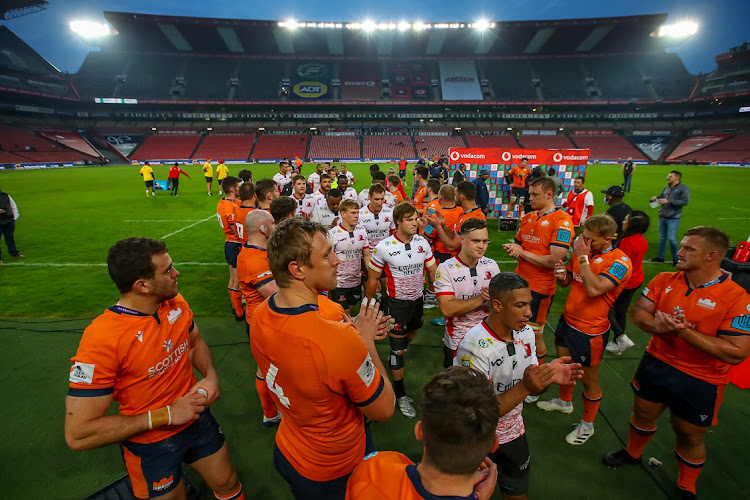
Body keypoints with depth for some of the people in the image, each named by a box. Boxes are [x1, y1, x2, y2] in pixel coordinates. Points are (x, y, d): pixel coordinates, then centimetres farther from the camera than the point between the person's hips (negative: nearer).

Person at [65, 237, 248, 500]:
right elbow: (77, 434, -24)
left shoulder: (176, 303, -12)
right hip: (150, 444, -4)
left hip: (198, 417, 5)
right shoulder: (101, 338, -29)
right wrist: (165, 415, -24)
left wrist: (210, 375, -11)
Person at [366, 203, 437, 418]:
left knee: (410, 338, 24)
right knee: (398, 350, 3)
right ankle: (400, 395, 21)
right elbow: (372, 279, -8)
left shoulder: (423, 242, -6)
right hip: (396, 303, -5)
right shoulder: (383, 247, -18)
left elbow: (433, 272, 4)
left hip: (417, 300, 5)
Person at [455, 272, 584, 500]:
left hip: (515, 433, 5)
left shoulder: (526, 333, -9)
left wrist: (549, 377, -20)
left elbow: (532, 389, 1)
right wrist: (524, 387, -36)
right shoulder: (473, 347, -31)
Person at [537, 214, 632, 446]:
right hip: (568, 320, 7)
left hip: (590, 329, -7)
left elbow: (595, 289, -32)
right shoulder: (582, 252, 1)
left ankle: (587, 425, 32)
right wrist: (561, 275, -11)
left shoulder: (619, 261, -19)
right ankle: (564, 401, 48)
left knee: (589, 378, 11)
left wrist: (583, 258, -26)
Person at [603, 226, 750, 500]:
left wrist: (685, 332, -31)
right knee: (643, 414, 23)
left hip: (699, 381, -3)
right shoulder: (664, 280, -7)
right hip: (656, 362, 4)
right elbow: (638, 313, -5)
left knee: (689, 436, 17)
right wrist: (658, 326, -25)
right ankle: (632, 453, 52)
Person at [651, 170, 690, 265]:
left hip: (673, 218, -6)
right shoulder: (666, 188, 14)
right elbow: (661, 197, 25)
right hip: (662, 217, 6)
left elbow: (685, 201, -16)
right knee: (662, 238, 12)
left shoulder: (683, 188, -5)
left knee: (671, 238, -8)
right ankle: (660, 257, 22)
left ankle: (675, 258, 10)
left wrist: (668, 201, -21)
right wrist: (656, 198, 1)